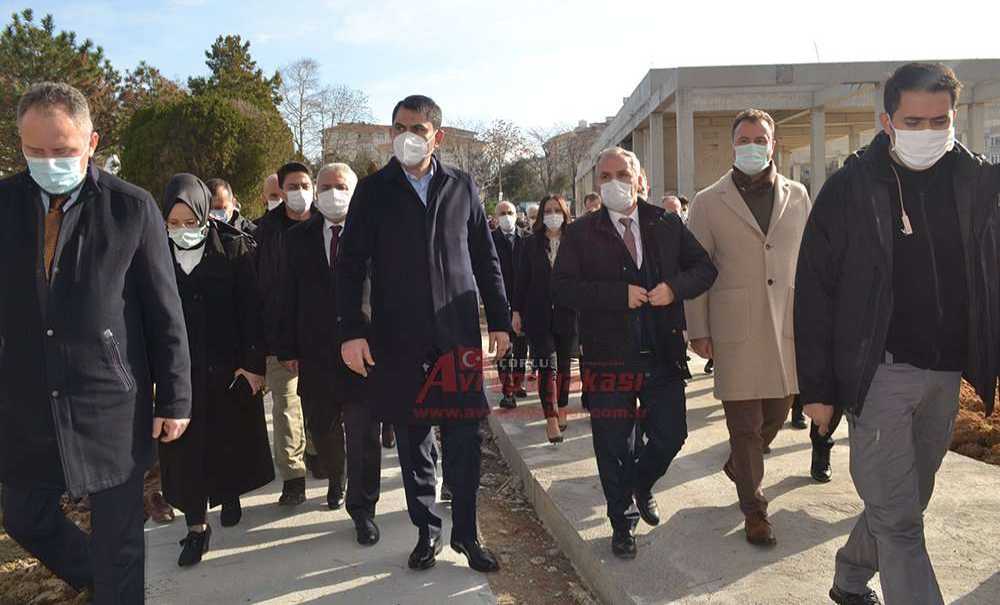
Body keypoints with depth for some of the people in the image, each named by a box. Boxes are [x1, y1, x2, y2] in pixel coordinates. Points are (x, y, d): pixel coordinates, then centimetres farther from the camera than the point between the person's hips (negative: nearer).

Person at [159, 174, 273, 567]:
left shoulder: (233, 247, -6)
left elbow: (250, 310, -6)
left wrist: (254, 363, -10)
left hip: (228, 365, -1)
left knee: (231, 439, 14)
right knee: (185, 446, 4)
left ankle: (230, 495, 39)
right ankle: (196, 526, 14)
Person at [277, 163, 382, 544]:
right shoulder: (299, 237, 6)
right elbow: (289, 296, 6)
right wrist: (288, 348, 2)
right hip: (316, 351, 4)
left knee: (363, 434, 1)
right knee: (321, 427, 17)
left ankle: (362, 509, 16)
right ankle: (336, 479, 45)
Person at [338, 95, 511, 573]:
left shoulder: (462, 187, 8)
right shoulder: (373, 190, 3)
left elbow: (485, 259, 11)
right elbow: (350, 264, 1)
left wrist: (499, 320, 7)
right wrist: (351, 331, -8)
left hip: (458, 334, 1)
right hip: (399, 339, 0)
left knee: (463, 439, 3)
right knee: (412, 438, 9)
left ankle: (465, 532, 20)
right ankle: (426, 529, 26)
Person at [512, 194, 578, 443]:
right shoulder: (532, 243, 4)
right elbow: (522, 279, 5)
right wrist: (517, 311, 3)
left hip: (567, 313, 1)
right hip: (539, 314, -1)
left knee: (563, 364, 11)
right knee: (547, 365, -7)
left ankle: (561, 411, 27)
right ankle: (551, 419, -4)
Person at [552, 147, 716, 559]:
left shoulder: (667, 225, 7)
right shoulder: (581, 234, -2)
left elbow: (704, 267, 8)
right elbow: (562, 288, -12)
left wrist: (675, 287, -13)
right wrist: (620, 294, -20)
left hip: (664, 354, 3)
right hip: (609, 359, -2)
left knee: (670, 436, 10)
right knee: (614, 447, 8)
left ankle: (641, 485, 43)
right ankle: (623, 521, 31)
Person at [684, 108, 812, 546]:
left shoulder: (798, 196, 10)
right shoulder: (709, 202, 1)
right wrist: (698, 330, -3)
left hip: (789, 325, 4)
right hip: (735, 329, -3)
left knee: (779, 409, 13)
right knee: (745, 423, 1)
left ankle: (739, 465, 42)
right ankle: (754, 509, 18)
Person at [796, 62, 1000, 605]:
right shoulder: (850, 188, -8)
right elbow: (814, 292, -7)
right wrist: (817, 388, -9)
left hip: (947, 375, 5)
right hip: (879, 372, -5)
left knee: (906, 501, 18)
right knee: (898, 515, -3)